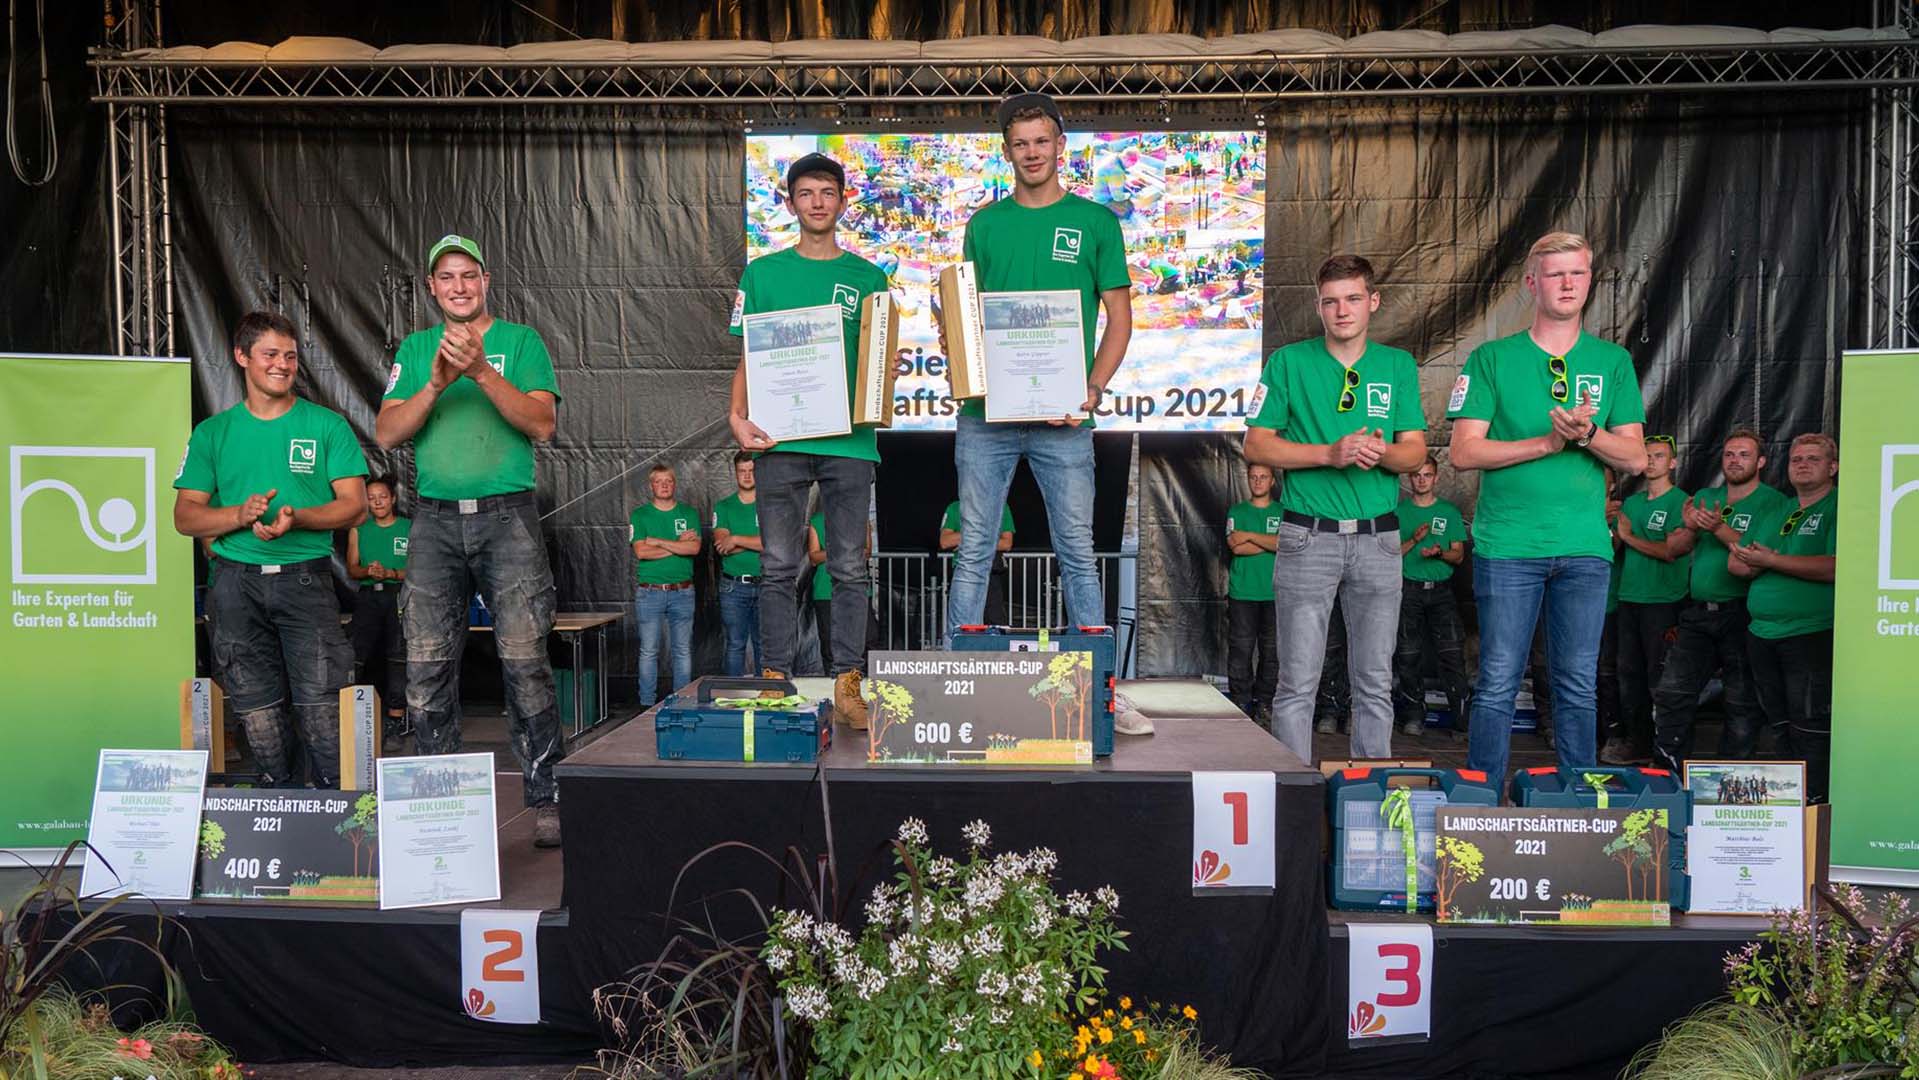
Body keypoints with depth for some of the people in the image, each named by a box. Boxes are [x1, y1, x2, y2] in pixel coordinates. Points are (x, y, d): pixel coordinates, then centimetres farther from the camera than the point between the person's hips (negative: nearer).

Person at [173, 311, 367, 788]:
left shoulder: (327, 425, 6)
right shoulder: (213, 432, 11)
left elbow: (355, 505, 0)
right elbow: (186, 516, 7)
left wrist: (296, 518, -17)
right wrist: (240, 515, -12)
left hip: (305, 577, -2)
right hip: (236, 582, 2)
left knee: (321, 702, -9)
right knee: (256, 705, 7)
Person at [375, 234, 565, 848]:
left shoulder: (520, 341, 8)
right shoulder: (414, 349, 17)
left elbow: (542, 424, -5)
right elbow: (387, 434, 6)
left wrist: (482, 370, -16)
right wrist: (436, 385, -9)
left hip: (507, 515, -3)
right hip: (435, 520, 3)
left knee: (525, 661, -9)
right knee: (427, 667, 1)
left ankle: (545, 799, -2)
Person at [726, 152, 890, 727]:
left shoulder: (868, 278, 12)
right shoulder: (763, 273, 10)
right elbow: (747, 356, 10)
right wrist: (737, 416, -5)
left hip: (850, 441, 1)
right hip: (780, 439, 0)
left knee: (850, 569, 2)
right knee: (779, 567, 2)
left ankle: (847, 685, 9)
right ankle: (775, 681, 10)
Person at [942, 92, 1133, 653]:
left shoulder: (1096, 222, 7)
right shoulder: (985, 223, 13)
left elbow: (1119, 316, 5)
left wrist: (1092, 390, -9)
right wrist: (955, 345, -7)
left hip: (1062, 418, -2)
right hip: (985, 413, 2)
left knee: (1077, 552, 2)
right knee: (973, 552, 5)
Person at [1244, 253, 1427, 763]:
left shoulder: (1399, 365, 11)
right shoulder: (1289, 362, 4)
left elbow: (1415, 451, 6)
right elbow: (1257, 444, -2)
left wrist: (1380, 451, -17)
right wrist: (1330, 454, -14)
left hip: (1378, 538, 3)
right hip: (1308, 537, -2)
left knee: (1375, 682, 9)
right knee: (1299, 681, -1)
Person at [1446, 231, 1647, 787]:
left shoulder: (1613, 362, 12)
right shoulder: (1491, 359, 4)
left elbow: (1635, 459, 7)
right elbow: (1465, 450, -4)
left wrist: (1588, 433, -13)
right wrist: (1548, 443, -13)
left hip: (1585, 546, 3)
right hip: (1507, 545, -2)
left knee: (1578, 686, 8)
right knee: (1498, 683, -1)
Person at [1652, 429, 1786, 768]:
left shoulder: (1773, 502, -1)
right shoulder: (1705, 497, 16)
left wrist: (1720, 529, -19)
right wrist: (1690, 527, -7)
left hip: (1741, 614, -5)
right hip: (1697, 613, 5)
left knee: (1742, 704, 1)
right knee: (1671, 693, 1)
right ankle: (1669, 772, 11)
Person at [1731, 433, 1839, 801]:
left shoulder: (1840, 509, -5)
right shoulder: (1774, 510, 18)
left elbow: (1836, 567, -20)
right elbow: (1735, 563, 15)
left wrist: (1770, 560, -14)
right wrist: (1755, 563, -8)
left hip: (1813, 635, -7)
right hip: (1762, 633, 7)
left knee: (1809, 726, -6)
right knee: (1779, 725, 13)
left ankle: (1814, 802, 1)